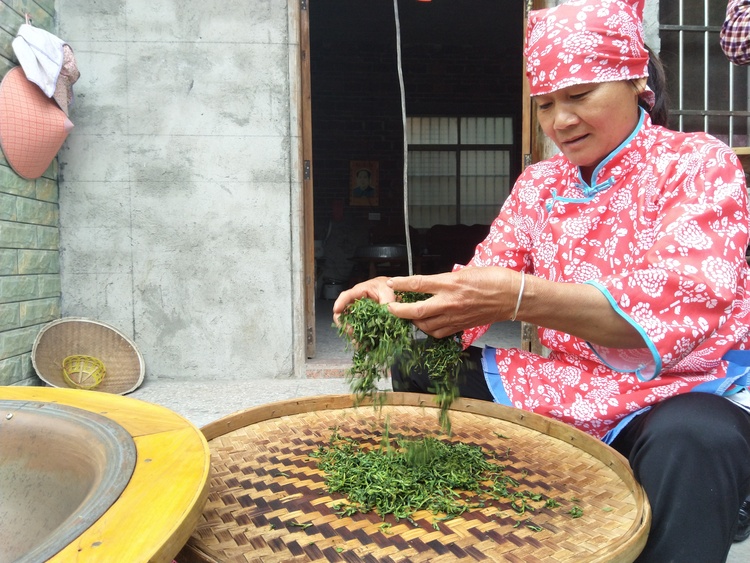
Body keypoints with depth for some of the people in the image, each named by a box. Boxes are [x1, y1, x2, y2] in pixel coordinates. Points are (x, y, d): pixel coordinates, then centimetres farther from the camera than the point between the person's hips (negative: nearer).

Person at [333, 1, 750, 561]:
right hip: (570, 384, 5)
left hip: (690, 393, -4)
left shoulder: (700, 163, -9)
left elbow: (677, 307, -27)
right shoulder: (538, 185, 5)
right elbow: (476, 293, 0)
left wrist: (519, 297, -42)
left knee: (687, 441, -38)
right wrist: (400, 296, -23)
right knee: (420, 367, -3)